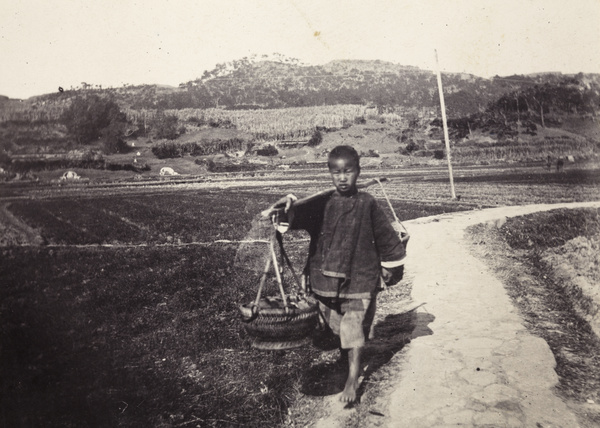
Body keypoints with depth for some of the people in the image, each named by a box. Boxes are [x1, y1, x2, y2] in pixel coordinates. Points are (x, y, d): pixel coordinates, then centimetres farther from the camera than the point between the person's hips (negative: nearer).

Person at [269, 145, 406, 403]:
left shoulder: (367, 204, -4)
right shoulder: (322, 204, 0)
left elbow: (386, 236, 5)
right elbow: (297, 216, -8)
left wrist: (391, 268, 11)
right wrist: (288, 205, -30)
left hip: (360, 278, -3)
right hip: (326, 279, 3)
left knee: (353, 328, -7)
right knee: (337, 327, 17)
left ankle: (353, 380, 2)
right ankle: (346, 355, 43)